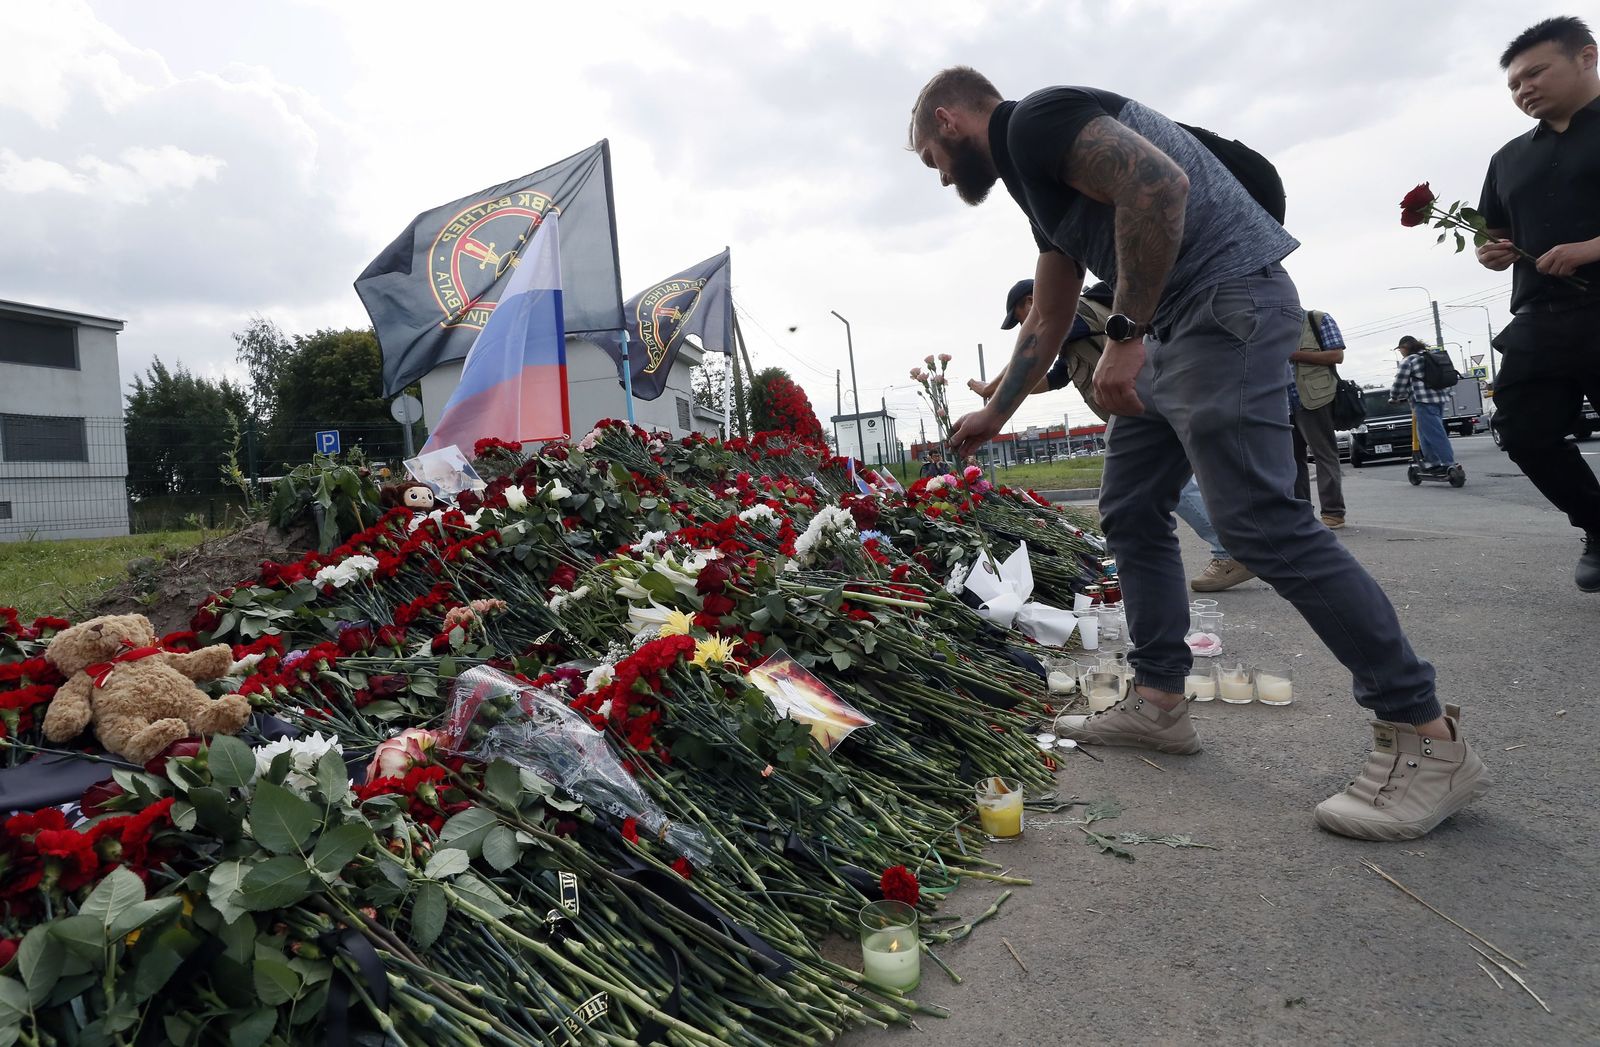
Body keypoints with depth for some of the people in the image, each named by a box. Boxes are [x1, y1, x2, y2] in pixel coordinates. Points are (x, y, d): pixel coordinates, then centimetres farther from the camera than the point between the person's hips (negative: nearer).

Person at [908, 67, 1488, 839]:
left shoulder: (1035, 121, -6)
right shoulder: (1032, 171, 25)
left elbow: (1160, 183, -23)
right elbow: (1045, 324, 31)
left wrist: (1124, 335, -21)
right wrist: (994, 414, 38)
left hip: (1228, 306, -11)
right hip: (1173, 330, 11)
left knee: (1259, 520, -16)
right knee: (1130, 514, 10)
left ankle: (1426, 739, -7)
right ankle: (1158, 702, 17)